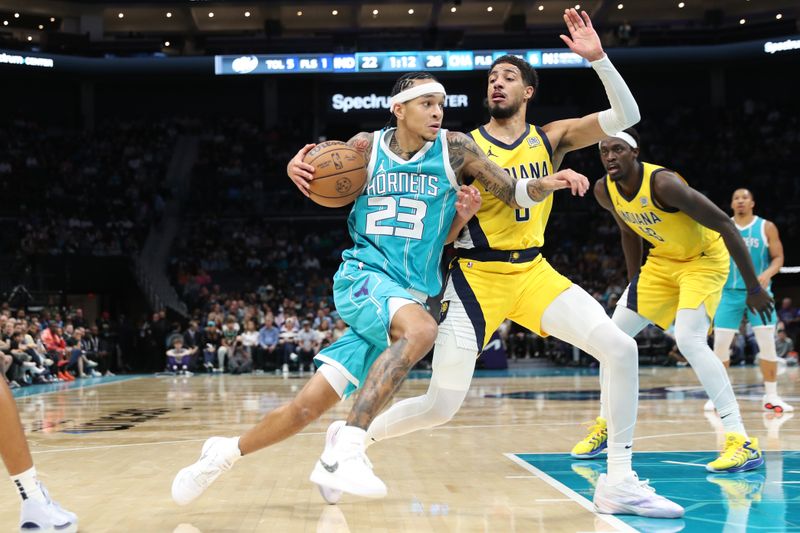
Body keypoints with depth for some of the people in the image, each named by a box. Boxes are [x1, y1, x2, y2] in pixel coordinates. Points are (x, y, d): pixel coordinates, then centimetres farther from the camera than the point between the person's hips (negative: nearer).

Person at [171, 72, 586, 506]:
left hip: (408, 293, 2)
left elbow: (515, 195, 2)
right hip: (362, 275, -2)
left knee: (310, 405, -3)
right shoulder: (366, 147, 0)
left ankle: (226, 452, 20)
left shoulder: (454, 148, 0)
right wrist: (296, 168, -5)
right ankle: (350, 447, -35)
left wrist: (547, 183, -19)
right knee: (421, 329, -36)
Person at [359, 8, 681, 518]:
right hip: (477, 275, -3)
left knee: (620, 348, -13)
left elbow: (626, 116, -4)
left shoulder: (551, 139, 6)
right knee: (440, 407, -9)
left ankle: (618, 483, -5)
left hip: (533, 271, 4)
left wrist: (598, 58, -15)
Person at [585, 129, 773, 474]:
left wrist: (753, 287, -26)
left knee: (689, 339, -27)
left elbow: (725, 225, -28)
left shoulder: (663, 184, -31)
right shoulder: (604, 191, -9)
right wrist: (634, 285, 16)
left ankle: (742, 442, -26)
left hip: (704, 259, -7)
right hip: (663, 261, 8)